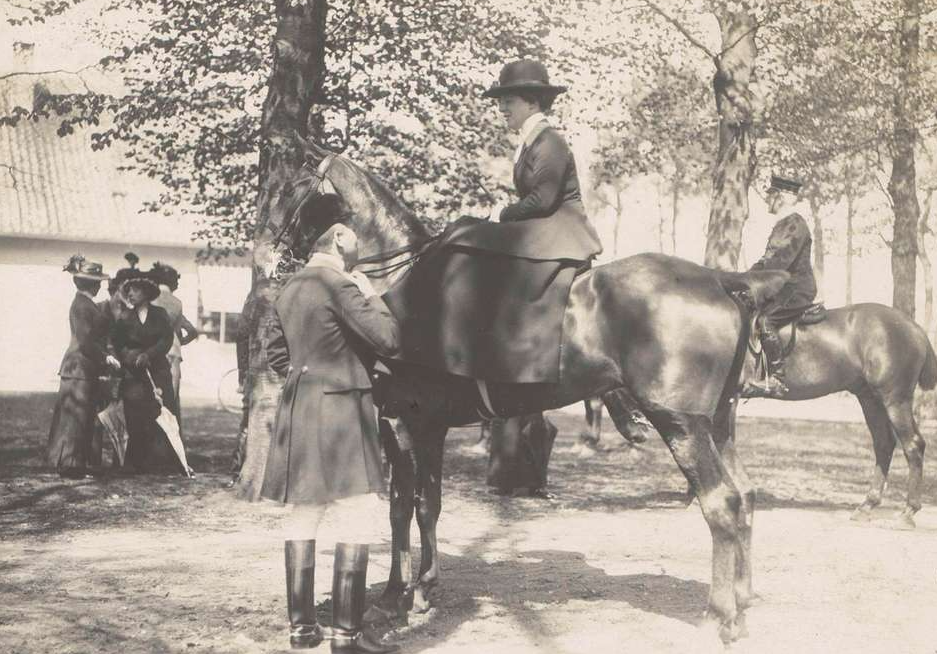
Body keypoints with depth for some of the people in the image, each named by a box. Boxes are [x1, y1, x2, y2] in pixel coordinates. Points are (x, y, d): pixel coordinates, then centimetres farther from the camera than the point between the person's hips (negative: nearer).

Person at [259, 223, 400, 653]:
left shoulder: (289, 291, 13)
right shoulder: (339, 285, -13)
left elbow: (275, 353, 20)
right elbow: (388, 339, -15)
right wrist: (371, 294, -2)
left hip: (297, 408, 8)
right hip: (340, 408, -8)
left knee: (303, 516, 11)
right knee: (356, 519, -3)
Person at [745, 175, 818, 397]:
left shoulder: (795, 224, -12)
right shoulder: (782, 225, 20)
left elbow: (780, 261, -22)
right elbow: (767, 259, 23)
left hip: (797, 289, -11)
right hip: (784, 288, 11)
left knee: (764, 319, -29)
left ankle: (777, 380, -31)